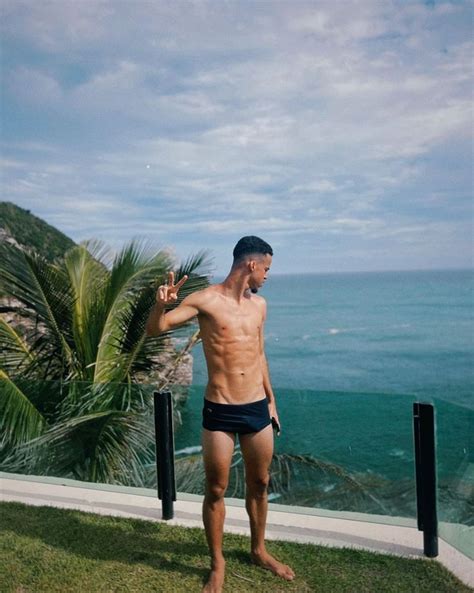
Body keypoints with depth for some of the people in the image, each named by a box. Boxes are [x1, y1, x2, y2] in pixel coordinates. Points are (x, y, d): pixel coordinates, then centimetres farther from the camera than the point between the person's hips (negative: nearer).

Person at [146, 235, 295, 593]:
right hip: (219, 412, -5)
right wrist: (161, 304, -34)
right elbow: (155, 330, -12)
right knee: (216, 490, 8)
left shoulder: (259, 304, 8)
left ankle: (259, 551, 40)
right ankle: (218, 564, 30)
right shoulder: (205, 300, -10)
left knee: (260, 484, 18)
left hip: (257, 408, 5)